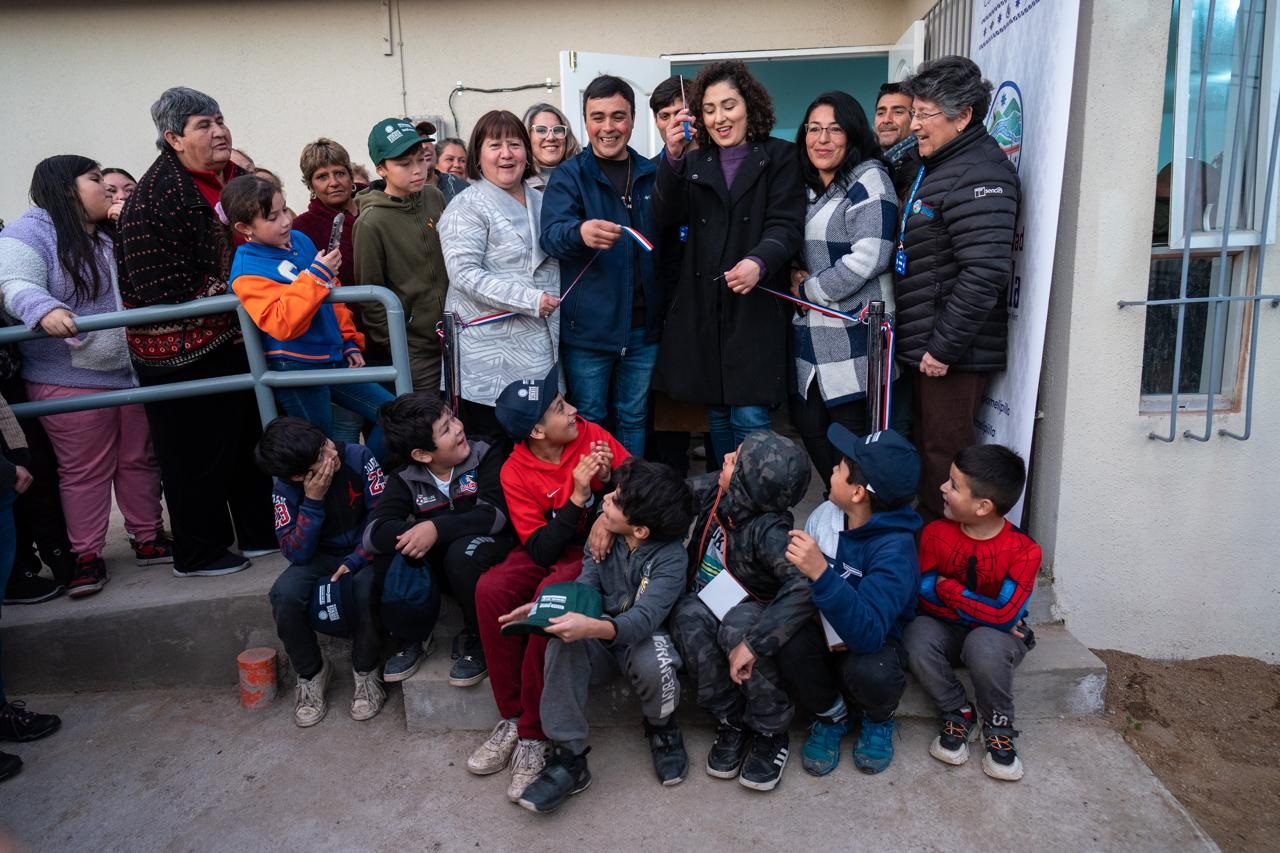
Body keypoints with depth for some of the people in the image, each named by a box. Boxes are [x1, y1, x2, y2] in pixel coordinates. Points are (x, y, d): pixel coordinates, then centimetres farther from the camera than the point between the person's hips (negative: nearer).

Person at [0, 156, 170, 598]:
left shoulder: (112, 235, 15)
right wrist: (44, 310, -38)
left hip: (133, 371, 6)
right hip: (70, 379, -6)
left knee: (140, 460, 12)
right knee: (84, 470, 1)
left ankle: (149, 539, 24)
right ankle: (87, 556, 13)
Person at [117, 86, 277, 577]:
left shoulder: (237, 177, 7)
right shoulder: (155, 197, -18)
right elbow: (165, 287, -24)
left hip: (236, 338, 8)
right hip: (185, 353, -8)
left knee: (252, 437, 16)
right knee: (199, 452, 2)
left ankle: (260, 531, 32)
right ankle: (197, 552, 19)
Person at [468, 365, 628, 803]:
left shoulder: (591, 435, -7)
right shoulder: (515, 473, -8)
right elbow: (542, 551, -15)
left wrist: (609, 477, -20)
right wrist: (577, 496, -24)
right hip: (551, 549, 2)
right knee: (491, 589, -27)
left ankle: (532, 734, -16)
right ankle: (512, 717, -10)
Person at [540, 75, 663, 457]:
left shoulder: (651, 174, 9)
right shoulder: (569, 175, -2)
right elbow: (552, 235, -20)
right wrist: (580, 233, -39)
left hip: (644, 325, 3)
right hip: (588, 325, -3)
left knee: (633, 419, 15)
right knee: (588, 420, 8)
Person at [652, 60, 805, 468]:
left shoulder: (779, 157, 5)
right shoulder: (694, 162, 14)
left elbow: (787, 225, -7)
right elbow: (666, 217, -1)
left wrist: (759, 261, -28)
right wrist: (673, 157, -17)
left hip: (756, 305, -3)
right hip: (703, 307, 4)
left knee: (750, 417, -7)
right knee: (717, 414, 11)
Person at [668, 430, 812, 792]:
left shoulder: (768, 531, -31)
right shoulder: (713, 490, -16)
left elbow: (805, 587, -46)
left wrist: (753, 644, -47)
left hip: (751, 610, -4)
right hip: (706, 605, 4)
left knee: (738, 626, -38)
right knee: (687, 616, -30)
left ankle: (771, 731, -11)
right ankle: (730, 721, -9)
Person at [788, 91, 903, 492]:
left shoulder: (868, 180, -8)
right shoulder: (805, 187, 16)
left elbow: (868, 257, -20)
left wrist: (808, 290, -10)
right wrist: (793, 276, 1)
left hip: (854, 338, -8)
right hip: (810, 335, 8)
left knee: (852, 434, -1)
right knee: (808, 425, 12)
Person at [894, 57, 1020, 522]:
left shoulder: (979, 174, -17)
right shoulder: (935, 165, 16)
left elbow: (985, 272, -26)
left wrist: (943, 347, -22)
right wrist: (923, 342, 14)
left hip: (952, 352, -10)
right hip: (925, 343, 10)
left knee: (944, 453, 0)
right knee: (926, 444, 19)